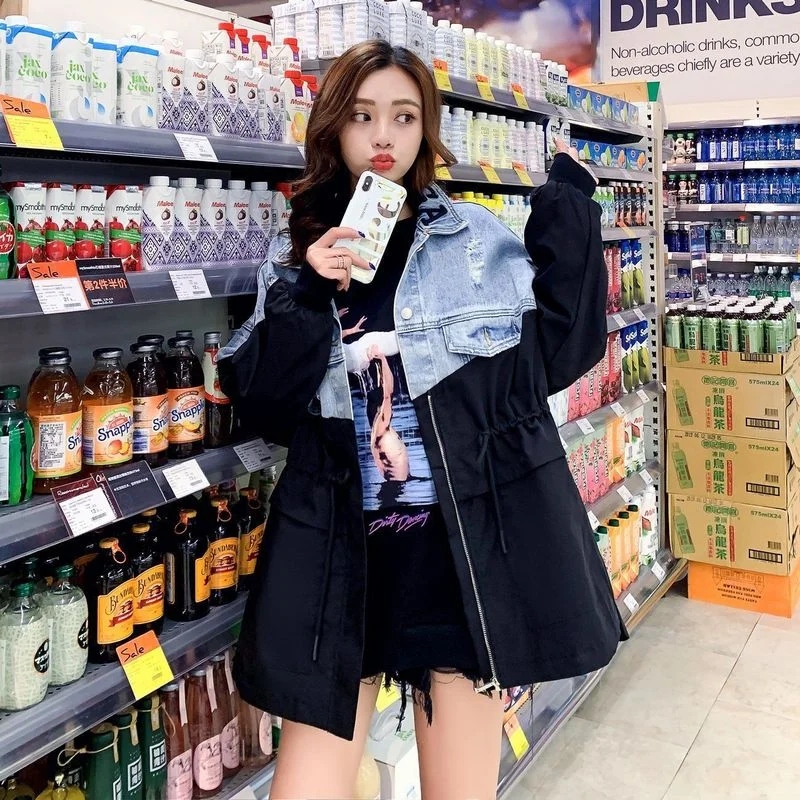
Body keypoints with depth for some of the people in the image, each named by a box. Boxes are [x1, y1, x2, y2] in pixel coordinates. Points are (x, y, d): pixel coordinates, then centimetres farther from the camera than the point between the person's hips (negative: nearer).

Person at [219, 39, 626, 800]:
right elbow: (259, 407, 1)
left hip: (470, 547, -1)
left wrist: (568, 221, -5)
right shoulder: (295, 254, 7)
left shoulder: (480, 237, 3)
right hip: (339, 556, 1)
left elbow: (556, 356, -2)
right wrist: (304, 300, -12)